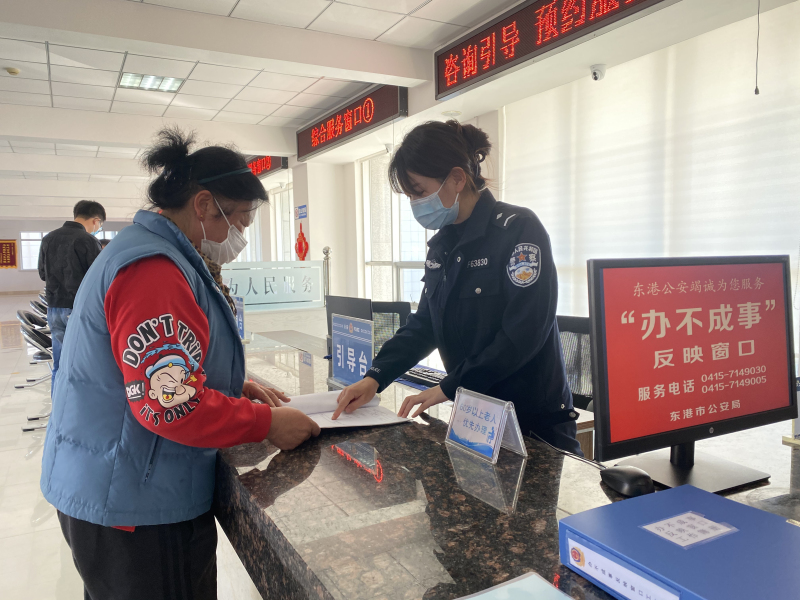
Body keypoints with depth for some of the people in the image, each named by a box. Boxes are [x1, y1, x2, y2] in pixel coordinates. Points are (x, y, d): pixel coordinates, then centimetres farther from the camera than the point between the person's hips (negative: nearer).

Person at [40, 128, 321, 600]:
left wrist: (237, 386, 8)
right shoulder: (155, 270, -24)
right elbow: (172, 404, -28)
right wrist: (268, 423, -17)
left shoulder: (153, 253, 11)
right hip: (136, 506, -10)